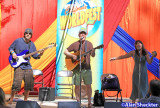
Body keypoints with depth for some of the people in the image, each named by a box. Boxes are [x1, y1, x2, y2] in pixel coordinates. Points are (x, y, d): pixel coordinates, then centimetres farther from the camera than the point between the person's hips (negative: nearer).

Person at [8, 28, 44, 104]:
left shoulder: (32, 44, 11)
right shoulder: (18, 41, 0)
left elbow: (35, 56, 13)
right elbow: (10, 48, 10)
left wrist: (40, 54, -7)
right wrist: (13, 53, -9)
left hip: (27, 66, 5)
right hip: (18, 65, -5)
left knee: (29, 83, 1)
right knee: (17, 83, -14)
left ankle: (25, 100, 16)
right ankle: (11, 99, 3)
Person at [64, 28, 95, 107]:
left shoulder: (89, 44, 6)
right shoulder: (75, 44, 0)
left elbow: (92, 55, 1)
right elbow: (65, 52, 1)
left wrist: (93, 51, -22)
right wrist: (72, 56, -14)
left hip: (87, 68, 1)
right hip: (77, 68, -1)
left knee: (88, 85, 1)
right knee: (77, 86, 1)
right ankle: (78, 102, 13)